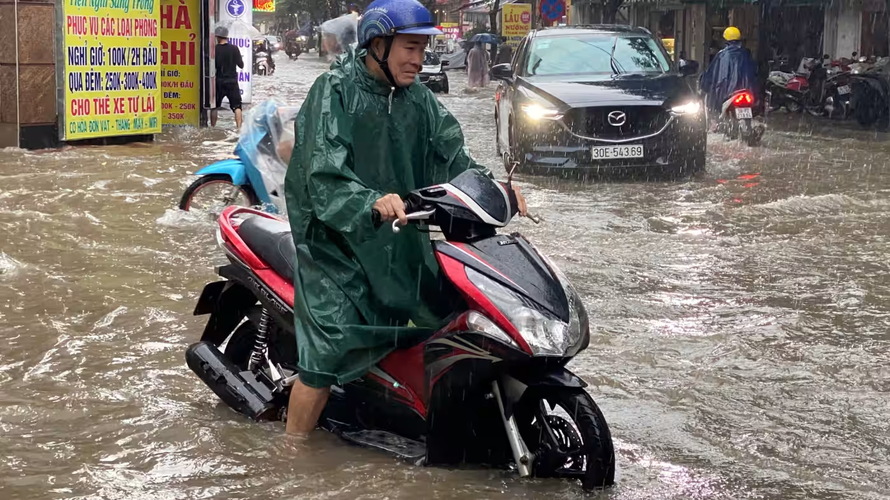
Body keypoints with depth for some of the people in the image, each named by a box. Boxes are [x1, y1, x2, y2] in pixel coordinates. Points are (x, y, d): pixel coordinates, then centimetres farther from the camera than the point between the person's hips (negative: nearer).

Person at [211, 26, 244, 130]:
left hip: (218, 82, 0)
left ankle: (212, 127, 15)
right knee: (236, 106, 2)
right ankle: (239, 127, -7)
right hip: (232, 81, 0)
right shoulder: (234, 49, -6)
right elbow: (241, 65, -2)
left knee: (214, 106, 13)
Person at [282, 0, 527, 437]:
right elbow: (324, 177, -24)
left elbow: (449, 153, 5)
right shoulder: (334, 93, -13)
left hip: (400, 240, 7)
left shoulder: (417, 98, 9)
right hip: (336, 237, -7)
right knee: (327, 354, -14)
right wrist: (371, 202, -42)